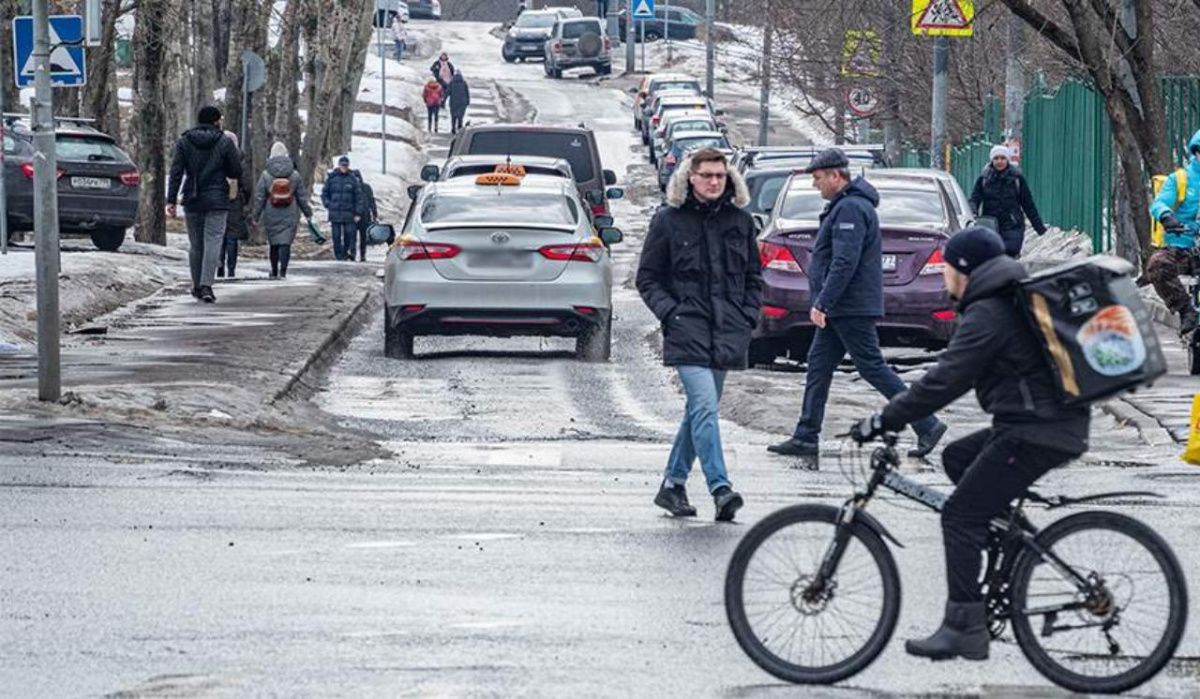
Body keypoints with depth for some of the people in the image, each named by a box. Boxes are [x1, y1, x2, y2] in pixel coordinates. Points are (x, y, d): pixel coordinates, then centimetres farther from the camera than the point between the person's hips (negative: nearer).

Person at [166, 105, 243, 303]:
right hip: (217, 201, -2)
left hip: (192, 201, 3)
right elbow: (236, 172, -2)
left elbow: (176, 172, -4)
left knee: (195, 245, 13)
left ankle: (197, 286, 19)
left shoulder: (184, 142, 2)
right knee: (213, 243, -5)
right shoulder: (224, 142, -4)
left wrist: (171, 200, -5)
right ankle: (206, 285, -18)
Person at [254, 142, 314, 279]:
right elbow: (302, 197, 4)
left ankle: (274, 272, 21)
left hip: (271, 216, 0)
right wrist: (308, 213, 15)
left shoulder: (266, 175, -5)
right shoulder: (294, 175, -2)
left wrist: (256, 216, 5)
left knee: (274, 243, 13)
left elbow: (259, 197, -3)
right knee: (285, 242, -3)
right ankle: (282, 271, -15)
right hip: (290, 216, 0)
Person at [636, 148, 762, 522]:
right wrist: (670, 312, -7)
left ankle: (672, 484, 23)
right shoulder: (669, 220, 1)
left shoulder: (740, 221, 11)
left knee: (701, 408, 10)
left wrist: (747, 318, 7)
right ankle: (720, 488, -24)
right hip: (687, 329, -4)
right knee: (705, 406, -17)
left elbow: (754, 277, 20)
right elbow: (648, 278, 6)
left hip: (727, 333, 4)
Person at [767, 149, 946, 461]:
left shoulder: (851, 209, -17)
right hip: (840, 310, 11)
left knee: (873, 368, -7)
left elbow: (844, 263, -25)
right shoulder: (845, 206, 17)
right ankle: (806, 438, 12)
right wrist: (824, 304, 23)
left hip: (851, 309, -11)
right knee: (818, 367, 10)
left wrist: (822, 303, -24)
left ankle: (927, 426, -4)